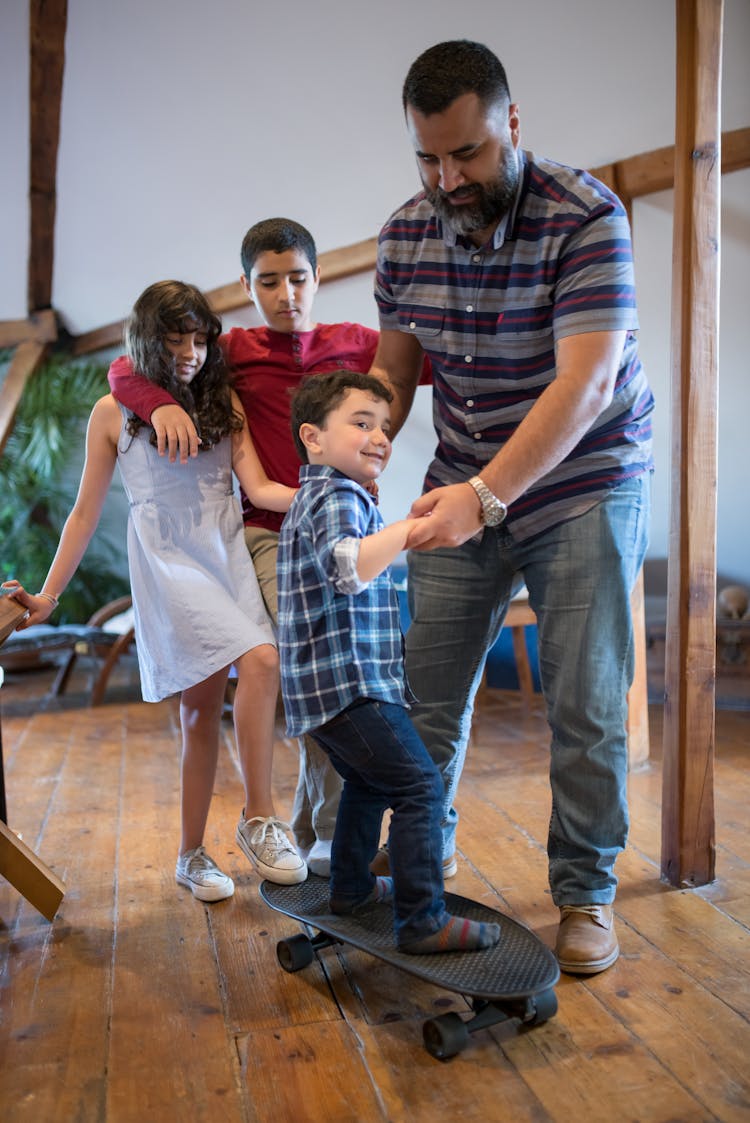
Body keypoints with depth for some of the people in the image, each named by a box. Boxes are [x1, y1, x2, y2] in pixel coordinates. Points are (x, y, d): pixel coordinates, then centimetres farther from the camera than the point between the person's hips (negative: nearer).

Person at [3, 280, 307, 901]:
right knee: (261, 659, -22)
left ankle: (193, 854, 9)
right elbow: (86, 513, 8)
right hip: (168, 563, -3)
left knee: (203, 706, -2)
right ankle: (260, 817, -8)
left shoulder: (225, 403, 11)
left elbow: (259, 488, 1)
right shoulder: (114, 413, 5)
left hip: (229, 556, 3)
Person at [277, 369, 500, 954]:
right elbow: (349, 568, -36)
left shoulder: (315, 498, 19)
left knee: (368, 783, 25)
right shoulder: (338, 497, -15)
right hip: (349, 682, -11)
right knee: (420, 786, -9)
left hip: (323, 686, 11)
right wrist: (410, 527, -42)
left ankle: (352, 887, 38)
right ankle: (423, 921, -4)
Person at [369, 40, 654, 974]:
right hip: (464, 489, 4)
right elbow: (391, 373, 8)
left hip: (581, 485, -4)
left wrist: (486, 496, -32)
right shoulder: (405, 232, 1)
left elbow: (586, 383, -25)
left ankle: (584, 894, 20)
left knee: (585, 706, -1)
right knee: (428, 691, 6)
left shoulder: (586, 219, -16)